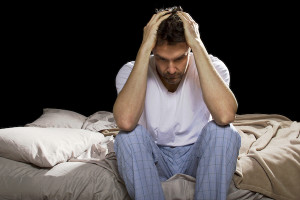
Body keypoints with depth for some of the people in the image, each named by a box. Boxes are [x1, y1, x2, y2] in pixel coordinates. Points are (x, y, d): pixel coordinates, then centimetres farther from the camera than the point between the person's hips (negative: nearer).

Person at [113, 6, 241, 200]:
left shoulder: (211, 66, -15)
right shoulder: (131, 72, -15)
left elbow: (225, 116, -37)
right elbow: (125, 122, -38)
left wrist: (198, 45, -34)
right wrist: (144, 48, -34)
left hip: (197, 156, 0)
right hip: (153, 159, 0)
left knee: (224, 132, -29)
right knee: (129, 136, -29)